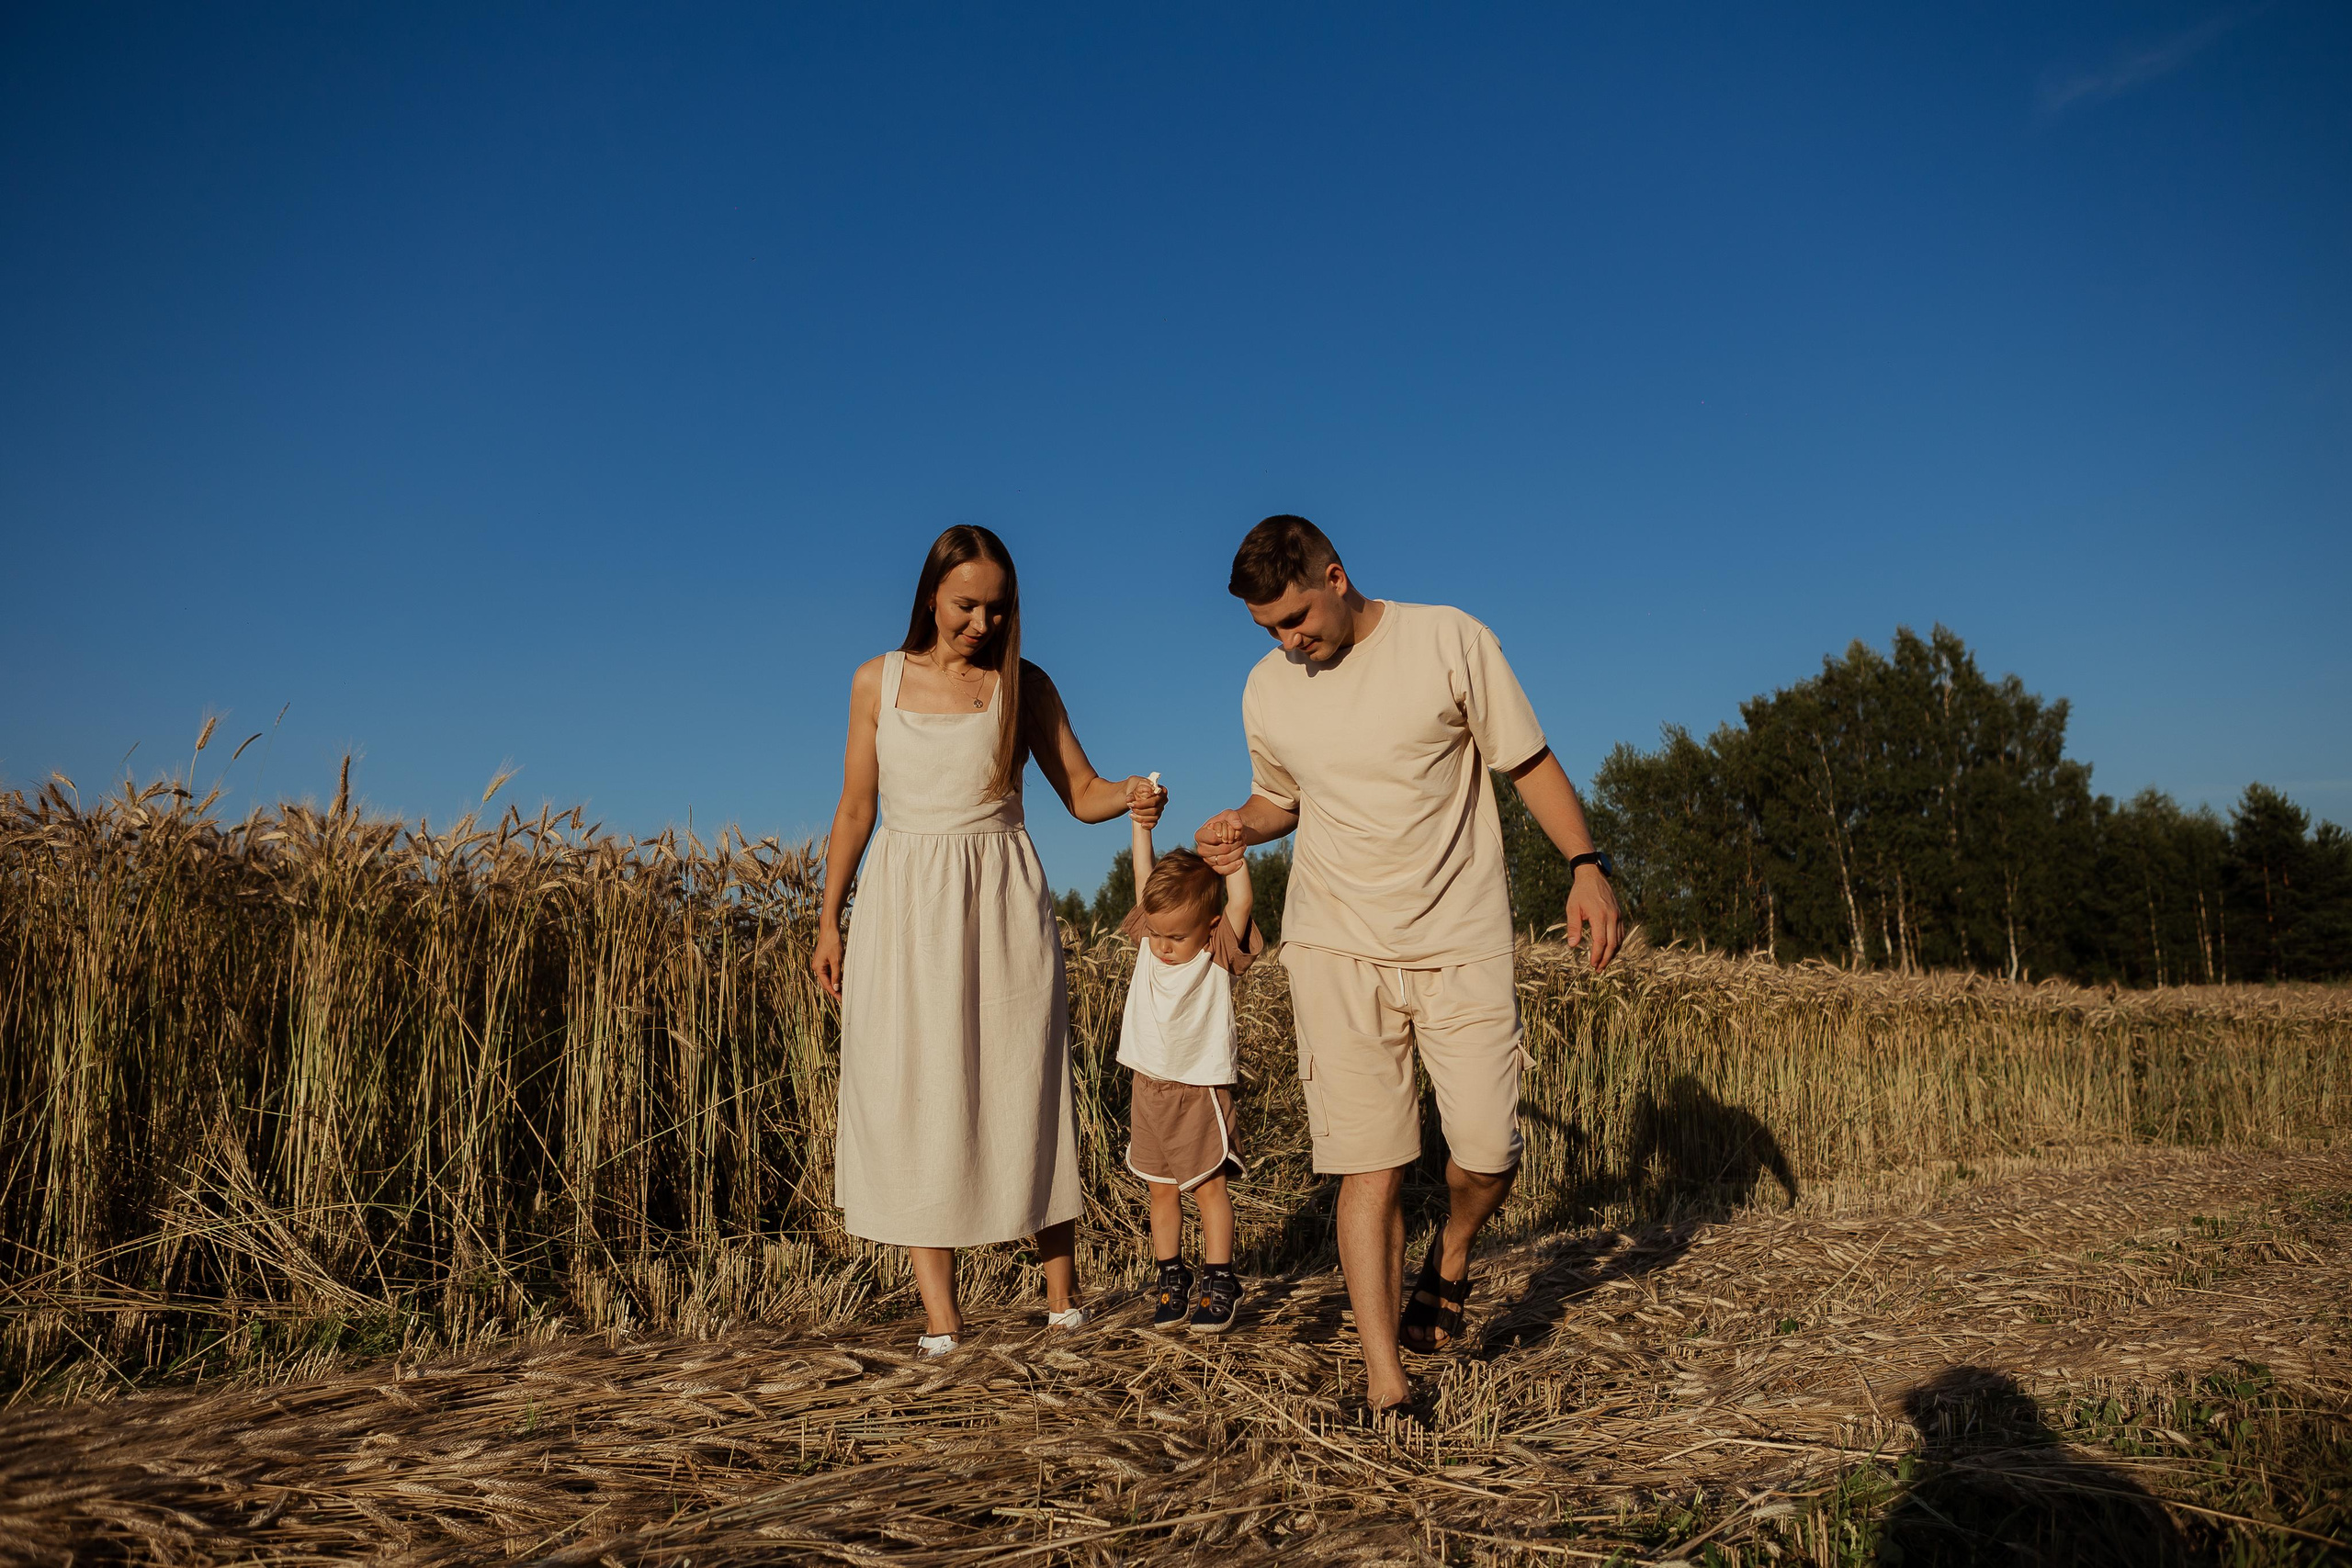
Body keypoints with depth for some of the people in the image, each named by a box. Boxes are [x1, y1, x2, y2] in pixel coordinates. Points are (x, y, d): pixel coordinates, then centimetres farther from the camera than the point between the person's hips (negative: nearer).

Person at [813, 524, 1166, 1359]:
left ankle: (1063, 1296, 15)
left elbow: (1082, 794, 4)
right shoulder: (878, 680, 5)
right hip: (906, 905, 1)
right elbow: (855, 807, 10)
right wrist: (829, 923, 9)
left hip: (1001, 907, -1)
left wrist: (1130, 794, -19)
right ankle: (939, 1313, 7)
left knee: (1020, 1094, 2)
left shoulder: (1024, 685, 2)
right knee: (914, 1100, 0)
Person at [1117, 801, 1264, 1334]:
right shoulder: (1150, 941, 0)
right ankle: (1171, 1279, 22)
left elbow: (1240, 900, -25)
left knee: (1208, 1185, 0)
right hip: (1149, 1085, 5)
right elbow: (1144, 882, 3)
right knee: (1161, 1189, 11)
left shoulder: (1219, 955, -12)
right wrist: (1141, 825, -3)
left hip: (1199, 1089, -4)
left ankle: (1219, 1282, 10)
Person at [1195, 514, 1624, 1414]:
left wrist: (1586, 864, -11)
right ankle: (1383, 1380, 8)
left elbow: (1529, 761, 0)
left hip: (1463, 942, -1)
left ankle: (1450, 1261, 31)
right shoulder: (1268, 690, 4)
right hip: (1337, 947, 1)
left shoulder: (1448, 641, -6)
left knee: (1488, 1153, -3)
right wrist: (1243, 827, -4)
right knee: (1370, 1165, -2)